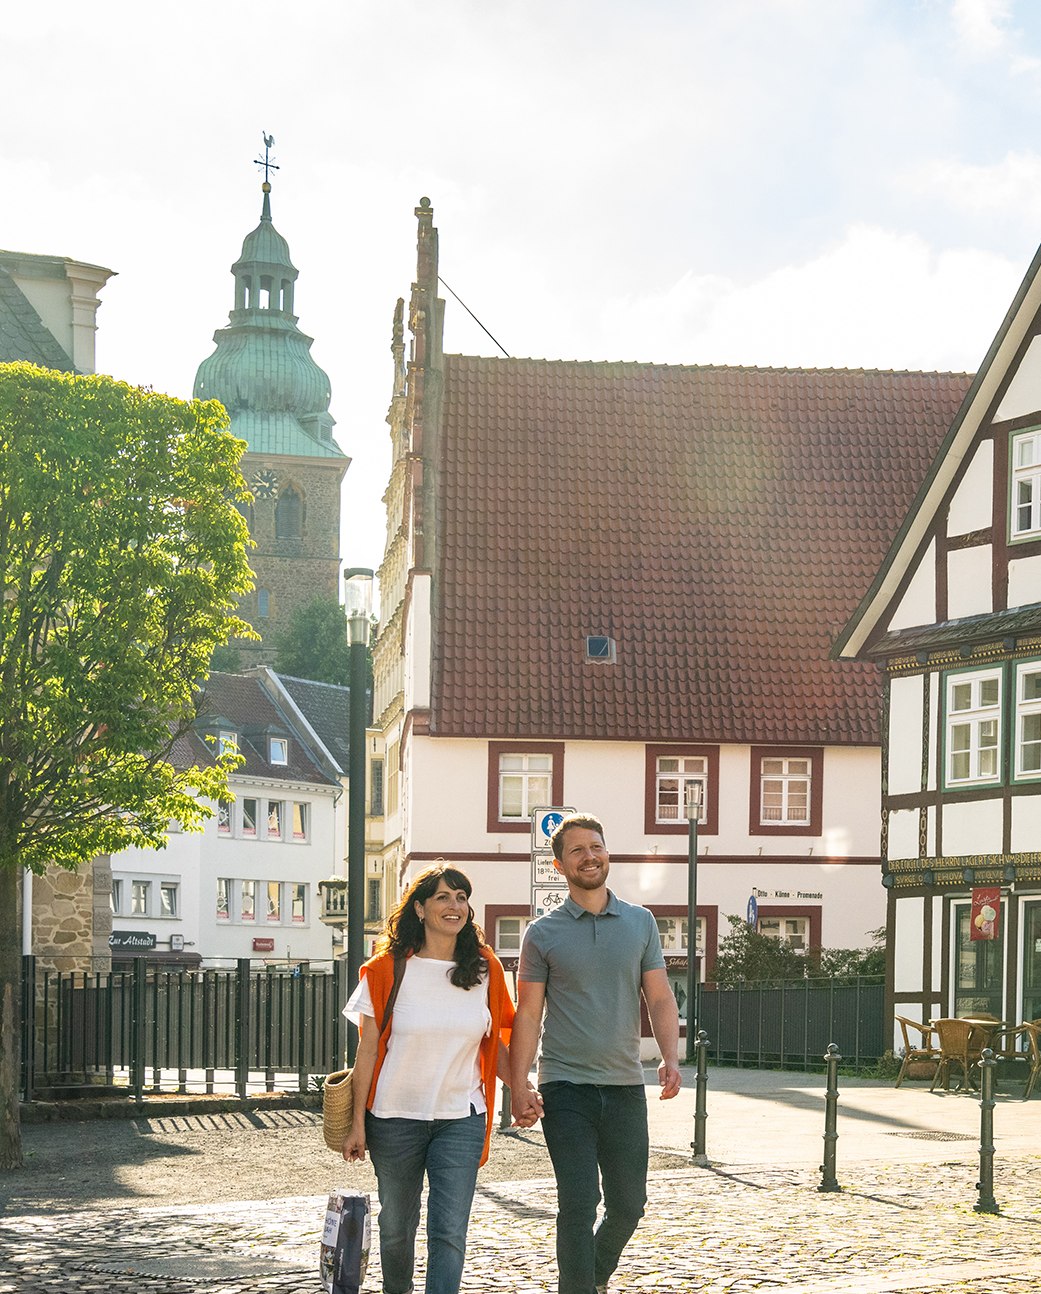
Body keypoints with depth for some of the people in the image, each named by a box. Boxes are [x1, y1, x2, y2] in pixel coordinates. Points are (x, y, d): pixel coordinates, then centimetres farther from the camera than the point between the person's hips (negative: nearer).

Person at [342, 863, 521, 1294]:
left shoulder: (485, 969, 3)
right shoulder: (388, 969, -4)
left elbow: (493, 1043, 12)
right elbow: (368, 1049, -2)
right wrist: (357, 1122, -4)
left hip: (461, 1120, 1)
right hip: (396, 1117, -1)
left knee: (449, 1232, -10)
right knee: (396, 1226, 13)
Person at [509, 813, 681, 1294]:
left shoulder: (640, 923, 9)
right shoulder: (543, 934, 2)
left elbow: (659, 998, 7)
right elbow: (528, 1014, 1)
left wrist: (671, 1057, -9)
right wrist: (520, 1084, -10)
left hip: (625, 1087, 3)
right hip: (566, 1088, -3)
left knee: (628, 1206, 11)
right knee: (578, 1205, -9)